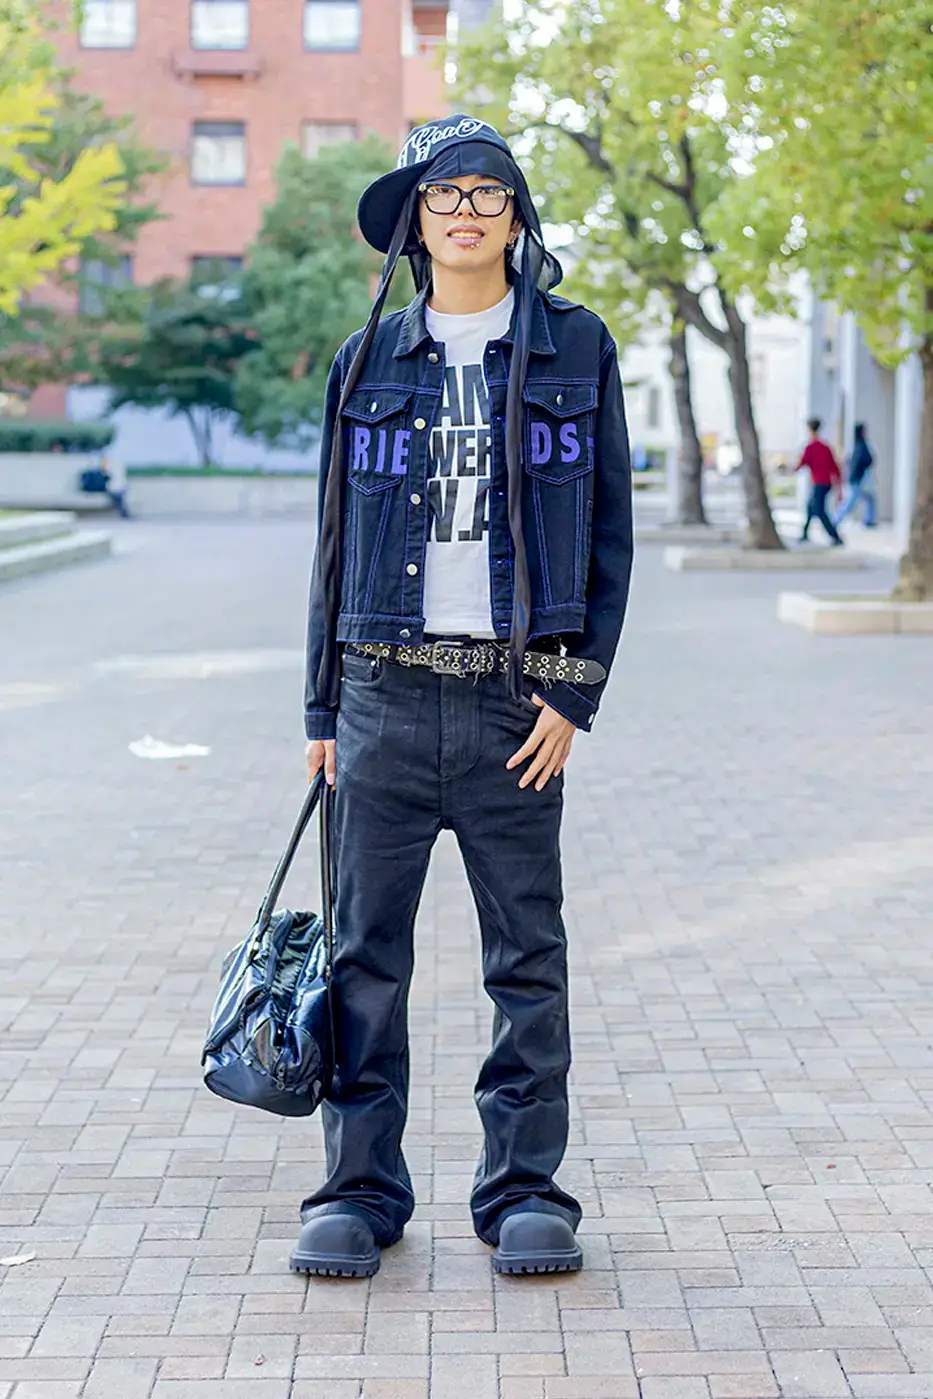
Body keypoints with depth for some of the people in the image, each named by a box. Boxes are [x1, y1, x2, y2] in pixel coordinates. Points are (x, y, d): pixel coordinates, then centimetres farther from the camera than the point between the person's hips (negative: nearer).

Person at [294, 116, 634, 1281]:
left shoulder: (574, 349, 5)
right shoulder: (369, 361, 10)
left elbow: (609, 533, 4)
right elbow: (336, 541, 14)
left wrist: (575, 693, -5)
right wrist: (323, 707, 10)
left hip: (517, 694, -1)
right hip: (386, 691, 2)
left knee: (527, 956, 4)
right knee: (366, 952, 3)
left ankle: (524, 1192, 14)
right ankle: (360, 1188, 12)